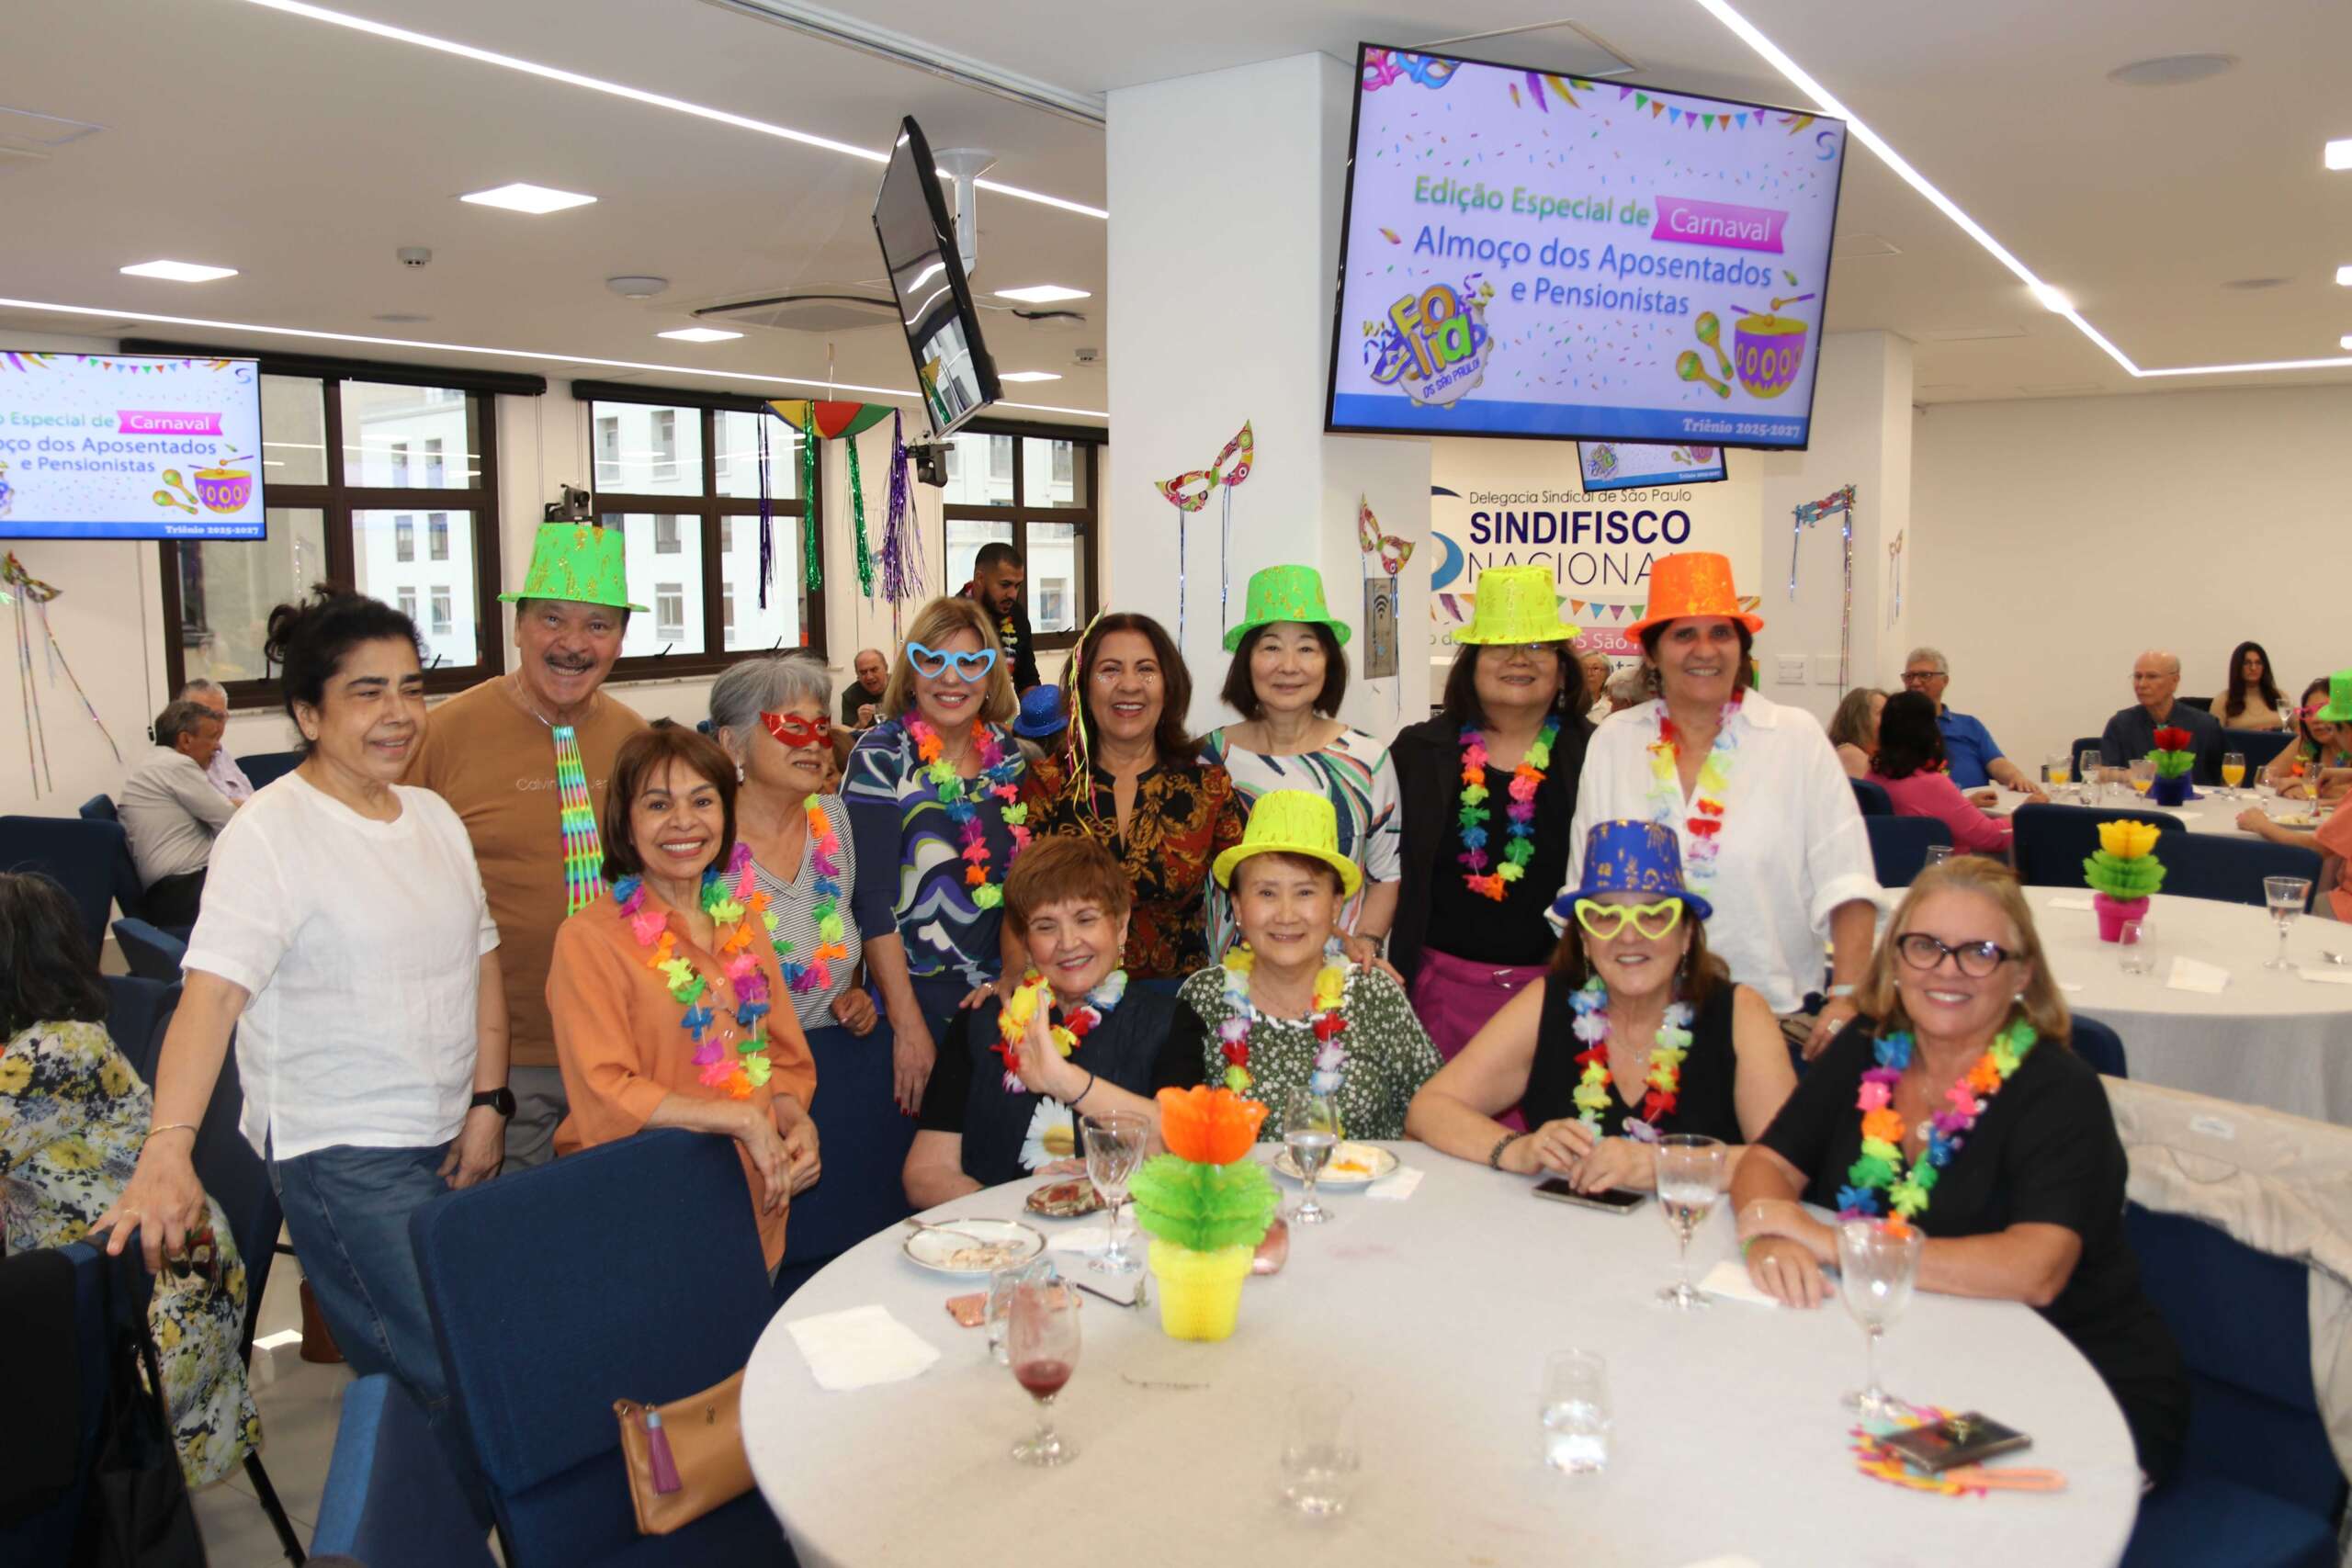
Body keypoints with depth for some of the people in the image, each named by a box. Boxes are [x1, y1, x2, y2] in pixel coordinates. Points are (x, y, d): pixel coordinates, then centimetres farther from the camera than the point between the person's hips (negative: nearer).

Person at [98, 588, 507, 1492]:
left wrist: (487, 1104, 2)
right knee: (451, 1389, -7)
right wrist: (167, 1153, -34)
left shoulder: (433, 816, 7)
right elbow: (211, 992, -22)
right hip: (341, 1154, -6)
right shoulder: (268, 834, -12)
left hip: (447, 1143, 6)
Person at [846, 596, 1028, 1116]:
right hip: (913, 995, -4)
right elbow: (872, 899, -16)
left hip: (997, 992, 4)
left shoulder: (1008, 756, 4)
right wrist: (909, 1026, -20)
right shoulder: (881, 758, -10)